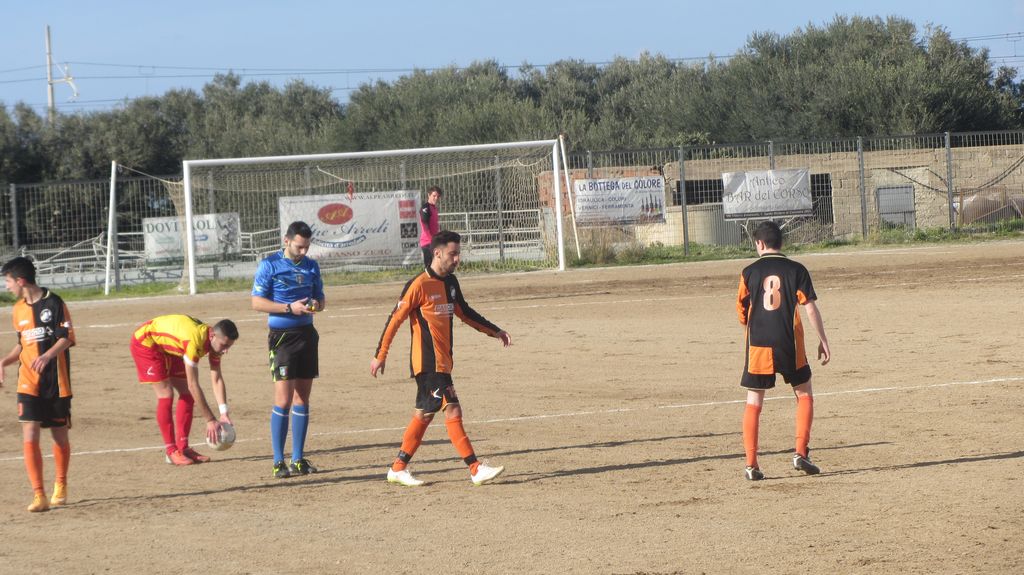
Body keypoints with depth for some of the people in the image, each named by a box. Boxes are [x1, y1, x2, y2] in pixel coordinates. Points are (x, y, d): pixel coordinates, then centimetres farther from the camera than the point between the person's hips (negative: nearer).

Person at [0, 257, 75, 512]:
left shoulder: (54, 303, -7)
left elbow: (67, 338, -13)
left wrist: (47, 356, -28)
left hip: (56, 382, -4)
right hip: (29, 383, 4)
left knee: (60, 436, 8)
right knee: (29, 436, -13)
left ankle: (60, 486, 33)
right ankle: (38, 495, -13)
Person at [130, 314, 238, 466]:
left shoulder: (215, 341, -14)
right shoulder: (195, 341, -39)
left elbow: (217, 380, -9)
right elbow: (193, 385, -35)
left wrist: (224, 414, -19)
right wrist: (210, 420, -31)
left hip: (167, 348, 9)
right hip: (145, 342, -8)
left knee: (187, 394, 1)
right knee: (166, 395, -16)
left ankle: (183, 447, 6)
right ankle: (171, 451, -10)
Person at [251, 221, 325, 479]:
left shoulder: (311, 266, 11)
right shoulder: (270, 265, -5)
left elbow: (320, 298, 19)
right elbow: (257, 302, -8)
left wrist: (317, 304, -5)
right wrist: (290, 307, -18)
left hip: (307, 334, 6)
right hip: (282, 336, -6)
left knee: (302, 399, 8)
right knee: (284, 399, -11)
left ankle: (298, 459, 14)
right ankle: (278, 462, -7)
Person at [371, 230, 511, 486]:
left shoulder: (450, 282, 11)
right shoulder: (419, 285, -14)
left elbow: (465, 312, 25)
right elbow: (396, 319, -11)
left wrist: (495, 331, 22)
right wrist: (380, 355, -10)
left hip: (442, 362, 9)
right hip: (429, 363, -9)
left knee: (424, 415, 12)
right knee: (452, 411, -11)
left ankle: (398, 468, 20)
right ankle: (476, 469, -12)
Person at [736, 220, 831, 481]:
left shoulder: (750, 272, 1)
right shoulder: (796, 270, 0)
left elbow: (742, 311, 4)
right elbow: (810, 307, -3)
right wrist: (823, 340, 3)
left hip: (758, 345, 0)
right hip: (789, 345, 0)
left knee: (753, 403, 6)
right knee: (804, 395, 16)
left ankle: (751, 464, 0)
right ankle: (801, 453, 4)